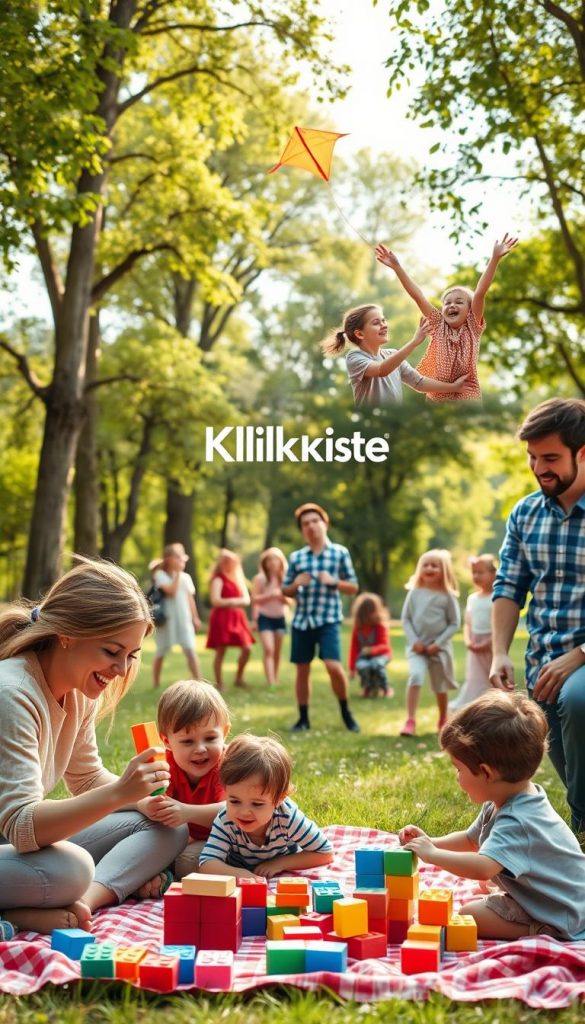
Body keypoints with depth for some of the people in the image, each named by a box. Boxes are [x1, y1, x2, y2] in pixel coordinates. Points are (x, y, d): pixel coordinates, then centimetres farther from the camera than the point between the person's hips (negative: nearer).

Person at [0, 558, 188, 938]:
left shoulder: (81, 691, 1)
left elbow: (88, 779, 15)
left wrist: (149, 796, -4)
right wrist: (118, 794, -41)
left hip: (31, 836, 10)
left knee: (169, 828, -1)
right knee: (70, 869, -39)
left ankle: (83, 900, -20)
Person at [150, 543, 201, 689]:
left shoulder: (186, 577, 9)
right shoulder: (161, 575, -7)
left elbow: (190, 598, 13)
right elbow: (171, 592, -20)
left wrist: (195, 617, 11)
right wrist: (177, 574, -13)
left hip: (184, 619, 3)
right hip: (166, 618, -3)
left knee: (190, 650, -10)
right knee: (161, 652, 7)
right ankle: (156, 684, 19)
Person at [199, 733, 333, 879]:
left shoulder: (287, 817, -36)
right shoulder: (225, 822, -36)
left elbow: (325, 854, -26)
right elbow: (206, 865, -44)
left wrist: (279, 863, -31)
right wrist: (241, 874, -62)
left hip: (283, 874, 1)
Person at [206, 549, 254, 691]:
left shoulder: (238, 578, 15)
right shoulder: (218, 580, -6)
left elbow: (247, 599, 9)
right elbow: (215, 601, -17)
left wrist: (235, 601, -11)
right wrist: (232, 601, -16)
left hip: (237, 617, 7)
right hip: (222, 617, -7)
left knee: (247, 648, 1)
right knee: (220, 651, -4)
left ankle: (239, 678, 18)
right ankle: (219, 684, 2)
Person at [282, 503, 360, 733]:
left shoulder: (340, 553, 2)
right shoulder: (296, 557, 8)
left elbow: (353, 587, 5)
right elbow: (286, 592, 14)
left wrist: (333, 581, -13)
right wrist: (296, 584, -8)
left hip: (328, 619, -3)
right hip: (302, 619, 3)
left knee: (333, 666, -15)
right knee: (302, 669, 6)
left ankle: (345, 712, 7)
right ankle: (303, 718, 19)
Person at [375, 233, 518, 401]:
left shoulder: (473, 326, -1)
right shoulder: (438, 325, 5)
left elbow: (480, 292, -12)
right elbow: (417, 296, -2)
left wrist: (495, 258, -25)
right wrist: (397, 267, -8)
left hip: (468, 396, -2)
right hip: (437, 396, 2)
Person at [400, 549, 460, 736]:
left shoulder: (448, 596, -5)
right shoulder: (414, 593, -1)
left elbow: (454, 623, -4)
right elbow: (405, 618, 2)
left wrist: (438, 643, -12)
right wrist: (413, 640, -10)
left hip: (440, 648, 0)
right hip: (417, 647, 0)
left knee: (440, 687, 12)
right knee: (415, 675, -24)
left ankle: (443, 721, 34)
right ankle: (410, 720, -23)